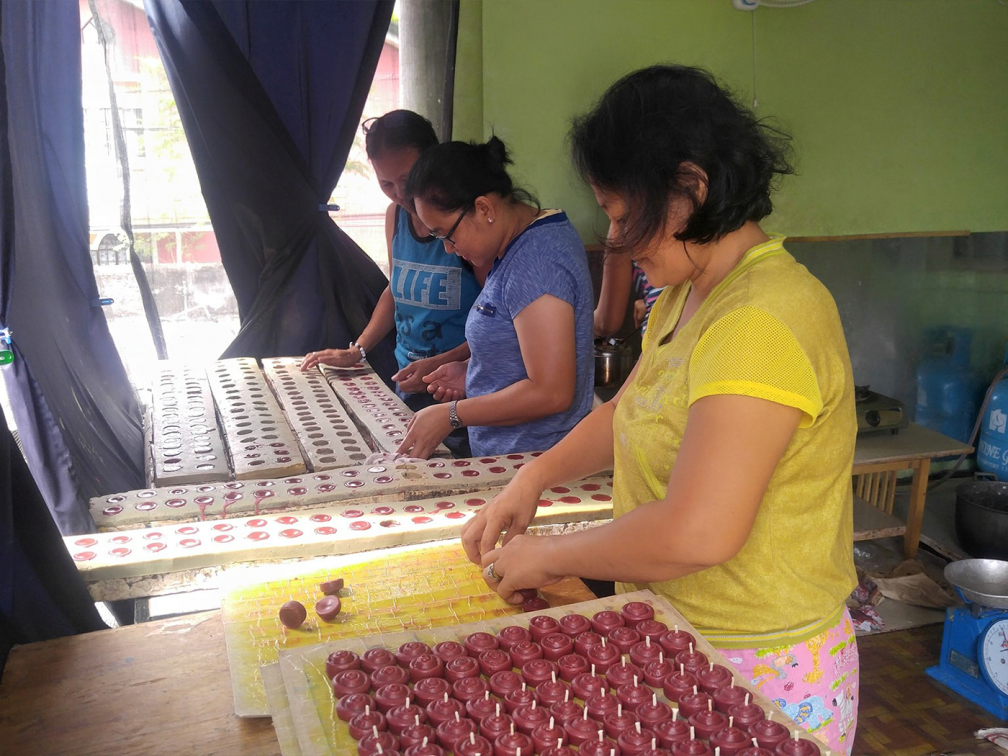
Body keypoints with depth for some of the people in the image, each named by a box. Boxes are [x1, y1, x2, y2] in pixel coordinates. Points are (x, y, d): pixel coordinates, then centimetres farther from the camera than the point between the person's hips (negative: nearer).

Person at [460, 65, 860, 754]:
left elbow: (697, 534, -33)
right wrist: (534, 478, 5)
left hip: (759, 672, -8)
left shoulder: (762, 323, -28)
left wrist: (547, 557, -18)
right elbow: (632, 409, 18)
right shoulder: (686, 294, 6)